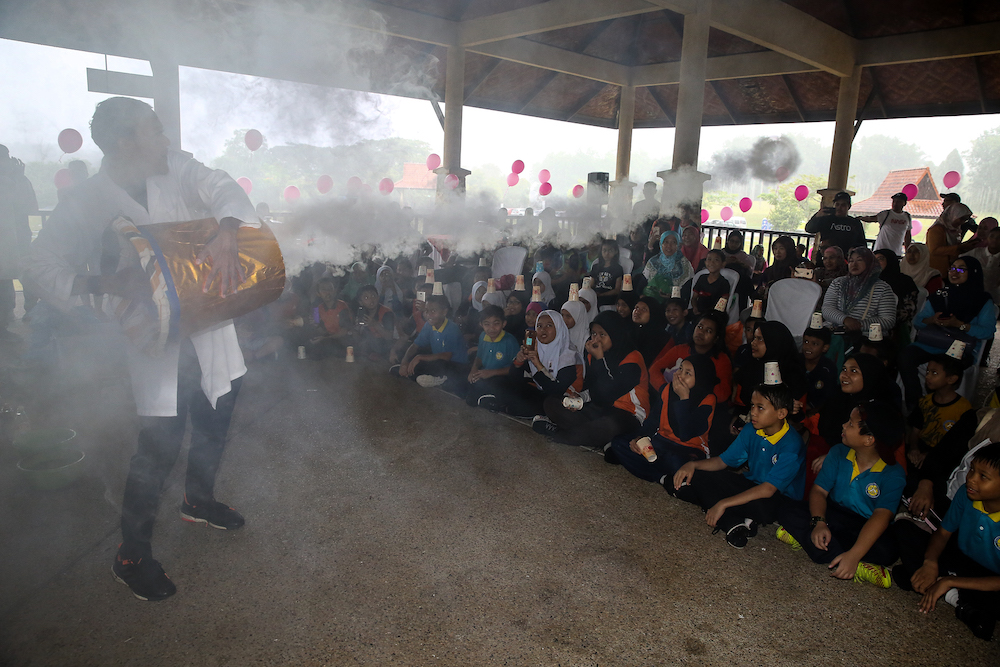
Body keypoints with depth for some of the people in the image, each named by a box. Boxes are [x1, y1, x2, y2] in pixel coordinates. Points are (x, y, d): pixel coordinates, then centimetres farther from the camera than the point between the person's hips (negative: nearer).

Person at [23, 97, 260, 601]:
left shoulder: (177, 169, -1)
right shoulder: (86, 204, -9)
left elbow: (222, 190, -16)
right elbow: (41, 266, -11)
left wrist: (227, 235, -38)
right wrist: (102, 284, -30)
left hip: (209, 324, 5)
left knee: (214, 421, 19)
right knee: (160, 444, -4)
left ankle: (198, 500, 47)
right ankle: (131, 555, 18)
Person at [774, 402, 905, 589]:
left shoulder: (894, 474, -16)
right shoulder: (839, 452, -2)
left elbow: (881, 517, -27)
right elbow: (819, 490, -6)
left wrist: (853, 554, -40)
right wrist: (819, 523, -28)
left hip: (865, 530, -4)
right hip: (832, 516, 4)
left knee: (885, 550, -37)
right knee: (787, 509, -24)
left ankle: (803, 538, -31)